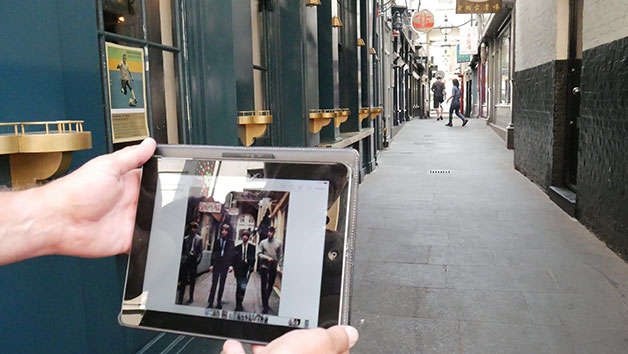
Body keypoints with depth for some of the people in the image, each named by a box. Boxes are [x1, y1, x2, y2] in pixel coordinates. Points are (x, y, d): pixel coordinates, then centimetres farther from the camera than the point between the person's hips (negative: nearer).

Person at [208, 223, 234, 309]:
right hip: (216, 264, 1)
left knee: (222, 284, 7)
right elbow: (213, 253, 7)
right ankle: (210, 302, -1)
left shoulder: (230, 242, 2)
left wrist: (231, 265, -9)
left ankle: (219, 302, 14)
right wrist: (211, 265, 1)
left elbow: (232, 254, -2)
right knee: (214, 283, -2)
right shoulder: (217, 241, 7)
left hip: (225, 265, 0)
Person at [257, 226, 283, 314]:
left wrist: (278, 263, -5)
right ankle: (265, 305, 1)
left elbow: (280, 255, 7)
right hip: (264, 267, -2)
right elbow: (259, 254, -2)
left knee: (270, 286, 10)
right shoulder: (263, 243, 2)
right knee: (264, 286, -2)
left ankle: (265, 303, 27)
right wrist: (267, 258, -16)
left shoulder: (278, 243, 4)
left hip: (273, 267, 2)